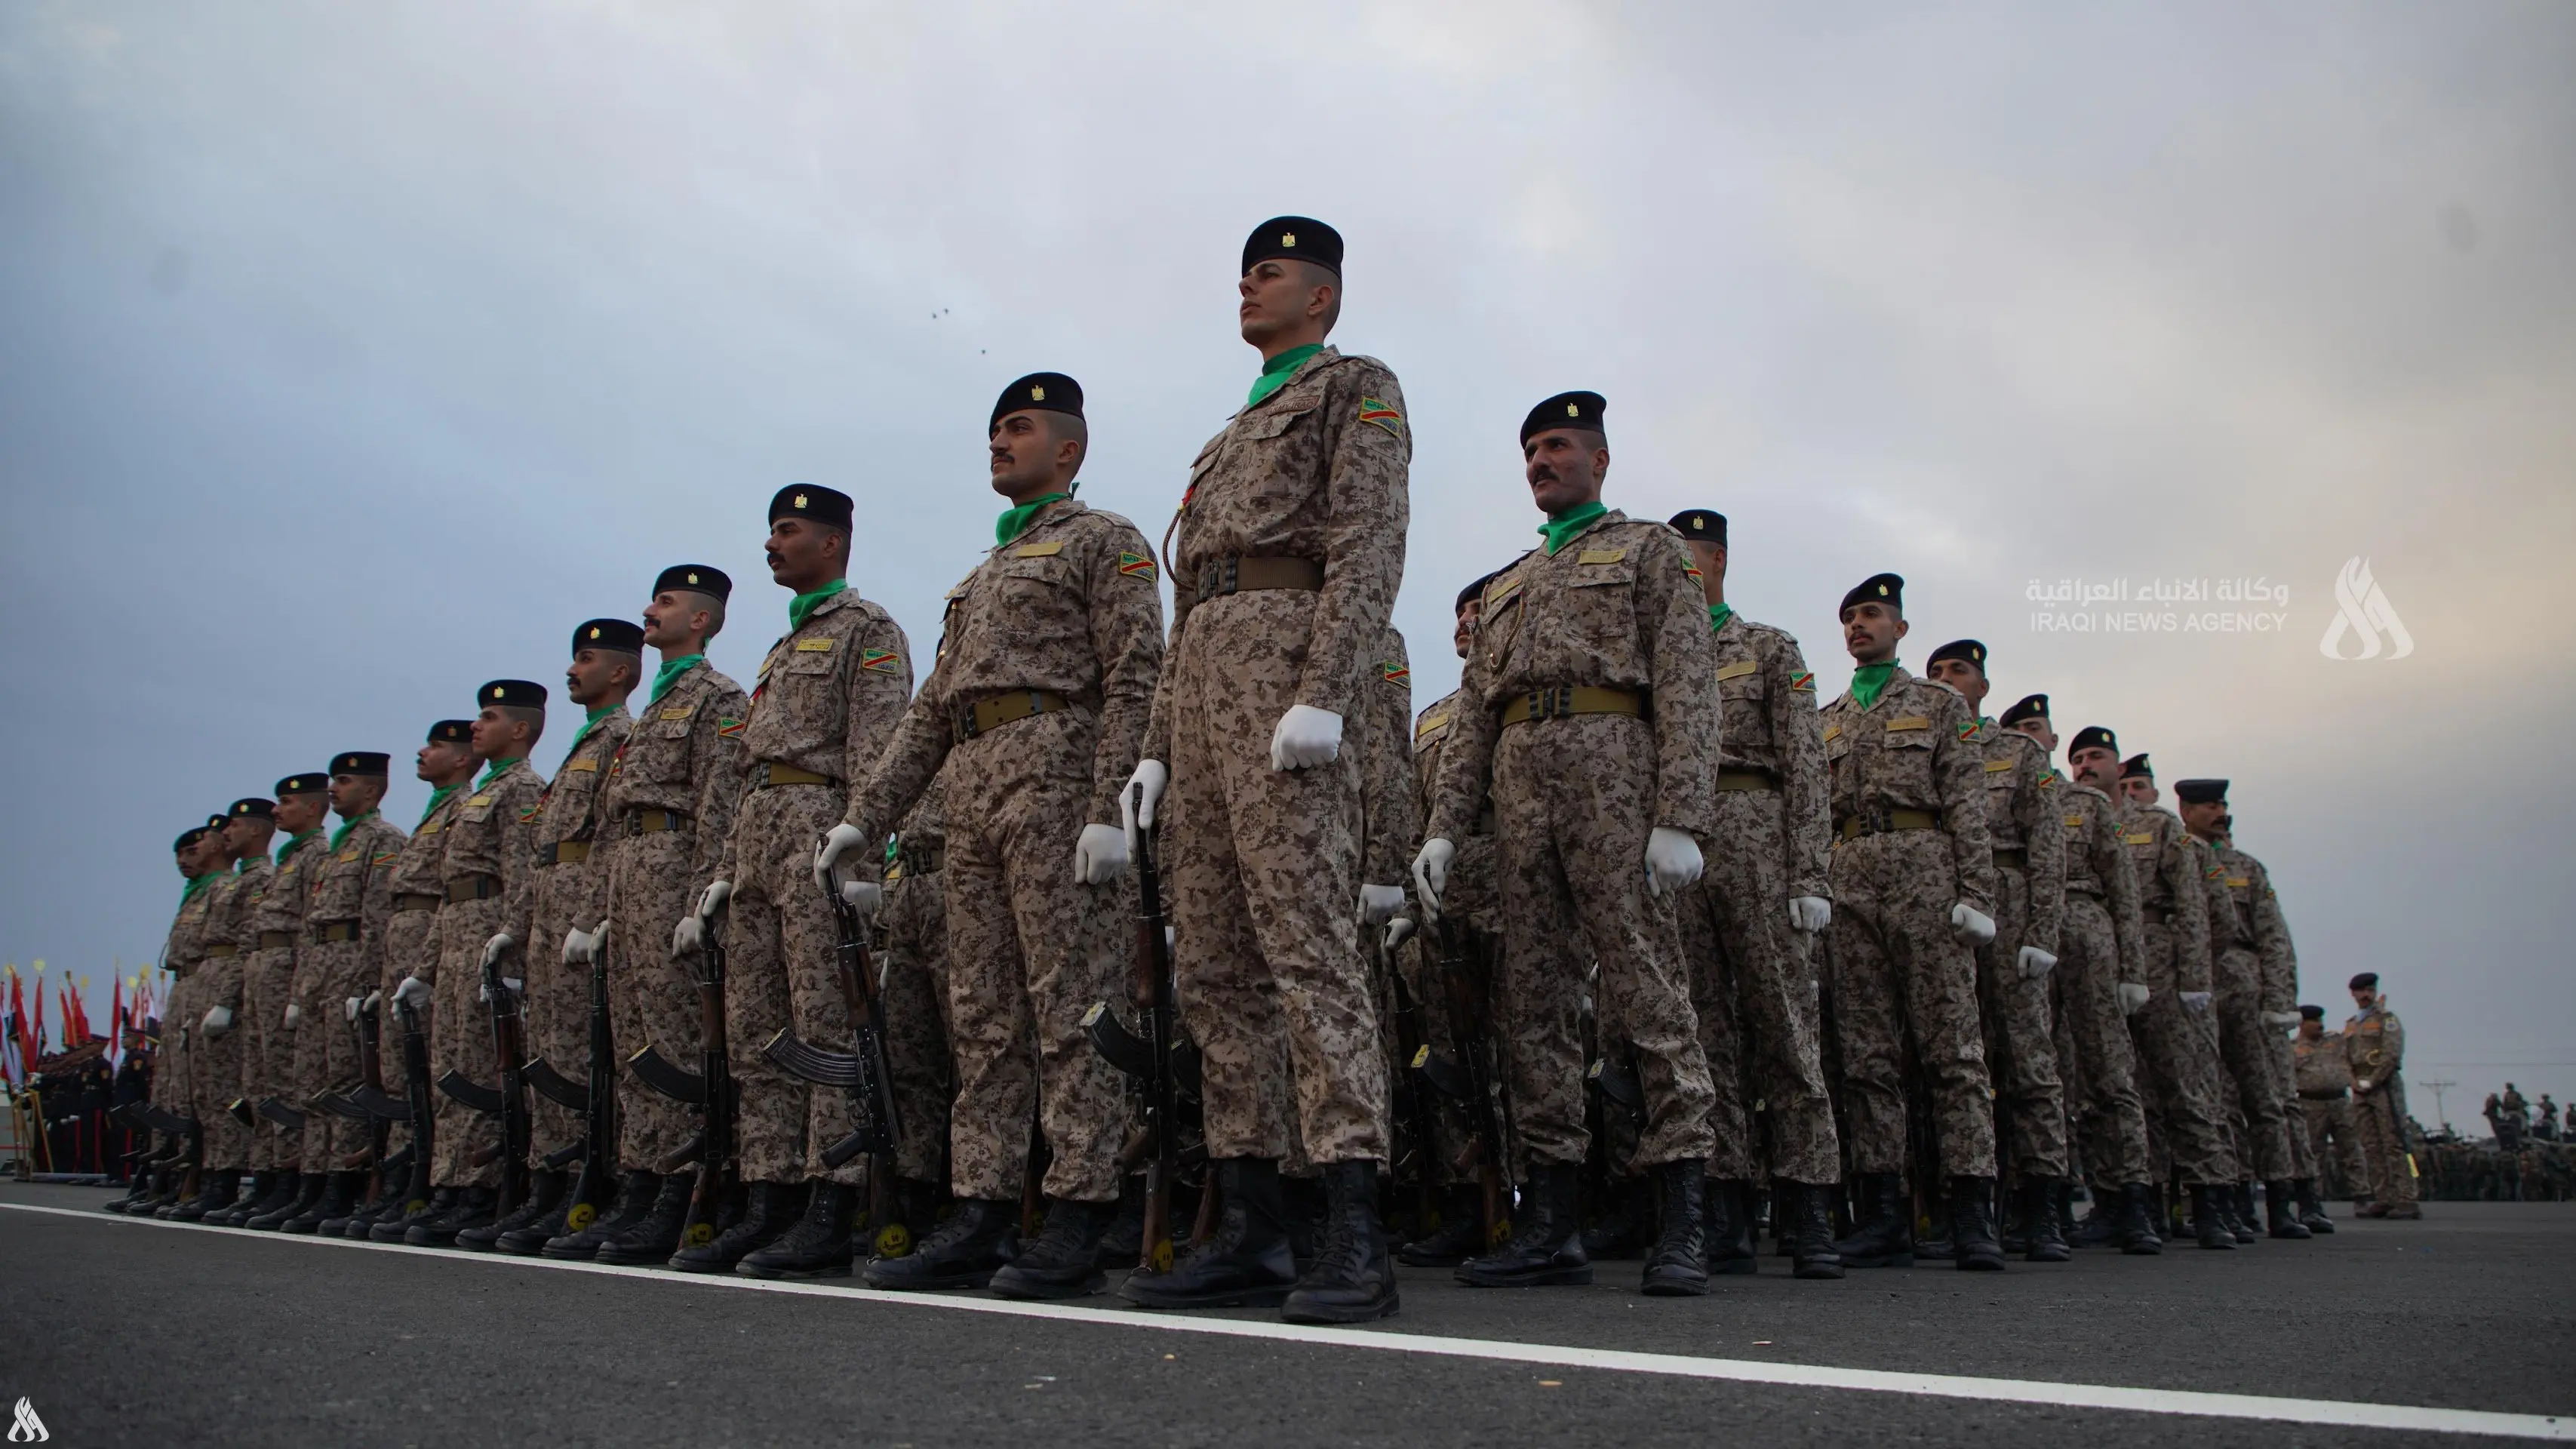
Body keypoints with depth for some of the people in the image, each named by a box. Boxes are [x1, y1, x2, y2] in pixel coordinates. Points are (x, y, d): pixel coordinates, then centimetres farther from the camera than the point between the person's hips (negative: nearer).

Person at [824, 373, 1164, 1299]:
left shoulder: (1104, 542, 5)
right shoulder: (982, 576, 29)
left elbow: (1136, 680, -8)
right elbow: (931, 710, 25)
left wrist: (1109, 808, -20)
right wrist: (866, 816, 17)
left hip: (1057, 778, -8)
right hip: (974, 793, 8)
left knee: (1070, 1005, -9)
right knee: (981, 1016, 5)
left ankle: (1079, 1224, -6)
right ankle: (981, 1217, 9)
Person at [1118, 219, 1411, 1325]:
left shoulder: (1357, 387, 8)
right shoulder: (1233, 435, 32)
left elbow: (1370, 545, -8)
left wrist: (1323, 694, -22)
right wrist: (1157, 743, 18)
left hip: (1282, 648, -9)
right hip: (1202, 673, 9)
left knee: (1307, 942, -17)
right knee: (1211, 966, 3)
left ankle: (1356, 1237, -16)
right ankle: (1249, 1232, 7)